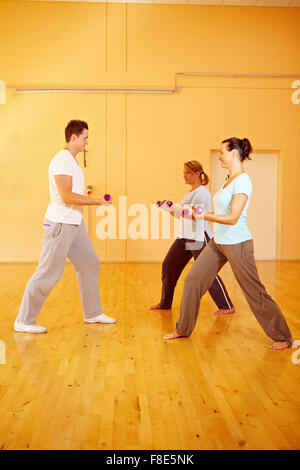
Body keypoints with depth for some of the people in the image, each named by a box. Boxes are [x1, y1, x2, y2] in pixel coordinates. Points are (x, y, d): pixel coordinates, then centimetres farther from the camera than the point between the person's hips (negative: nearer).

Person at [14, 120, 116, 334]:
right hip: (60, 224, -10)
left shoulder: (72, 161, 16)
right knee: (48, 273, -4)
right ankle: (24, 321, 9)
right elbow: (66, 196, -22)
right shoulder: (62, 160, -15)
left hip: (75, 223, 10)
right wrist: (97, 201, -16)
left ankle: (93, 313, 27)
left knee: (90, 264, 14)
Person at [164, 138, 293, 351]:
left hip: (237, 244, -9)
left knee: (254, 291, 1)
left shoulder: (242, 180, -16)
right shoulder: (230, 180, 11)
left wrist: (203, 215, -25)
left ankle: (284, 337, 18)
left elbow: (233, 218, -24)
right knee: (193, 280, 8)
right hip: (219, 242, 9)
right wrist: (199, 213, 12)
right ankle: (183, 329, 22)